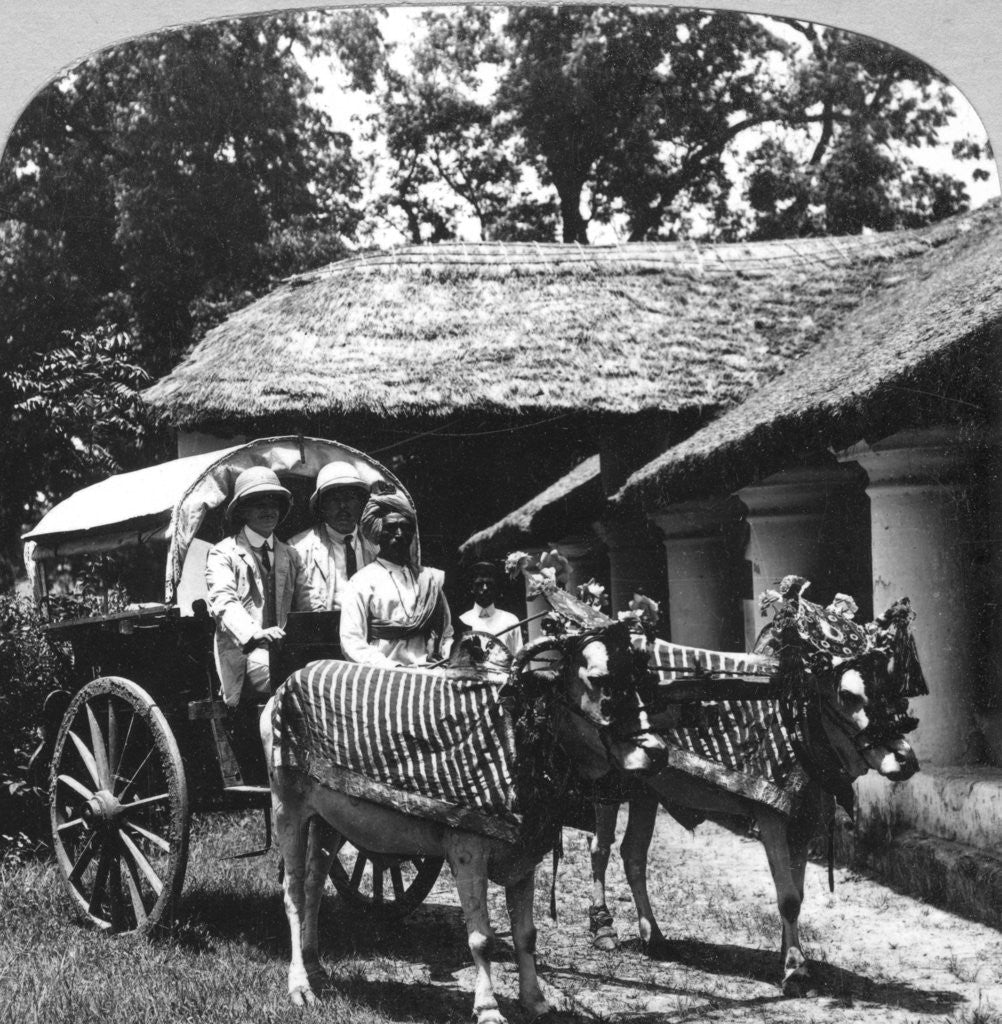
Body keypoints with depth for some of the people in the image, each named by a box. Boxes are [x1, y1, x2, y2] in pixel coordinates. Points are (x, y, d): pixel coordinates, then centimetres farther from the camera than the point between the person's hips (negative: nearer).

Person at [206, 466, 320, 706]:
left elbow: (309, 603, 17)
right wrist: (253, 633, -29)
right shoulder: (224, 554, 7)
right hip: (244, 654, -5)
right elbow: (223, 601, -9)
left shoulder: (291, 556, 25)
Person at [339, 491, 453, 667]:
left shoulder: (430, 578, 19)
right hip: (384, 677, -4)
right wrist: (391, 668, -16)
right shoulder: (361, 582, 5)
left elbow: (446, 634, 21)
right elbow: (352, 643, -4)